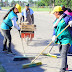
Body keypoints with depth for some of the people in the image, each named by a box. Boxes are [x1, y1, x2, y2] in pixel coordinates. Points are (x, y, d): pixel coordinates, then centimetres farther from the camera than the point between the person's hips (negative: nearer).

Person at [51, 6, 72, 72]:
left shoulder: (66, 18, -13)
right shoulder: (57, 20, 12)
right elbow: (55, 29, 12)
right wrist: (54, 35, -5)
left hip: (66, 39, -9)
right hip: (59, 40, 9)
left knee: (64, 55, -13)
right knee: (61, 53, 19)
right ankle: (65, 66, 38)